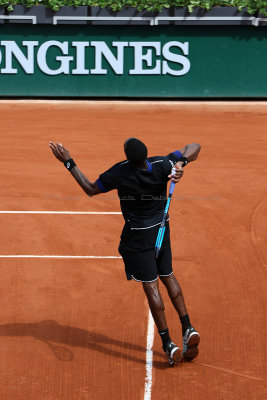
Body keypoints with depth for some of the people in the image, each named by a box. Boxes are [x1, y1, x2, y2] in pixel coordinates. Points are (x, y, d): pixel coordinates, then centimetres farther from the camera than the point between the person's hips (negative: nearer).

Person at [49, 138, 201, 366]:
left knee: (151, 286, 1)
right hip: (161, 228, 4)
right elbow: (195, 147, -5)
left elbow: (91, 189, -10)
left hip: (138, 236, -4)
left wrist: (68, 163, -7)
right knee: (168, 277, 21)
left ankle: (168, 344, 3)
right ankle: (188, 329, 17)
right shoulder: (162, 165, -16)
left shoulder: (121, 173, -25)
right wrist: (181, 162, -24)